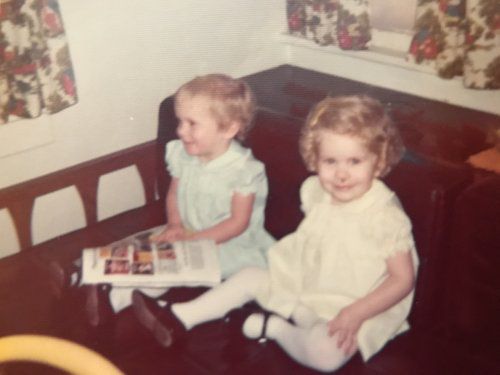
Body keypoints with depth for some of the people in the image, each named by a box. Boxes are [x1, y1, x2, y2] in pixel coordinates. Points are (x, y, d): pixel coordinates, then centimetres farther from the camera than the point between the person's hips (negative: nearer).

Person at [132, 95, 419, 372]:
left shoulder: (385, 216, -24)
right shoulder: (316, 192, -5)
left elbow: (403, 280, -19)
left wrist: (355, 314, -26)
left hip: (353, 308, -6)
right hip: (304, 286, 7)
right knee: (250, 278, 5)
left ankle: (275, 327, -6)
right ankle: (178, 319, 10)